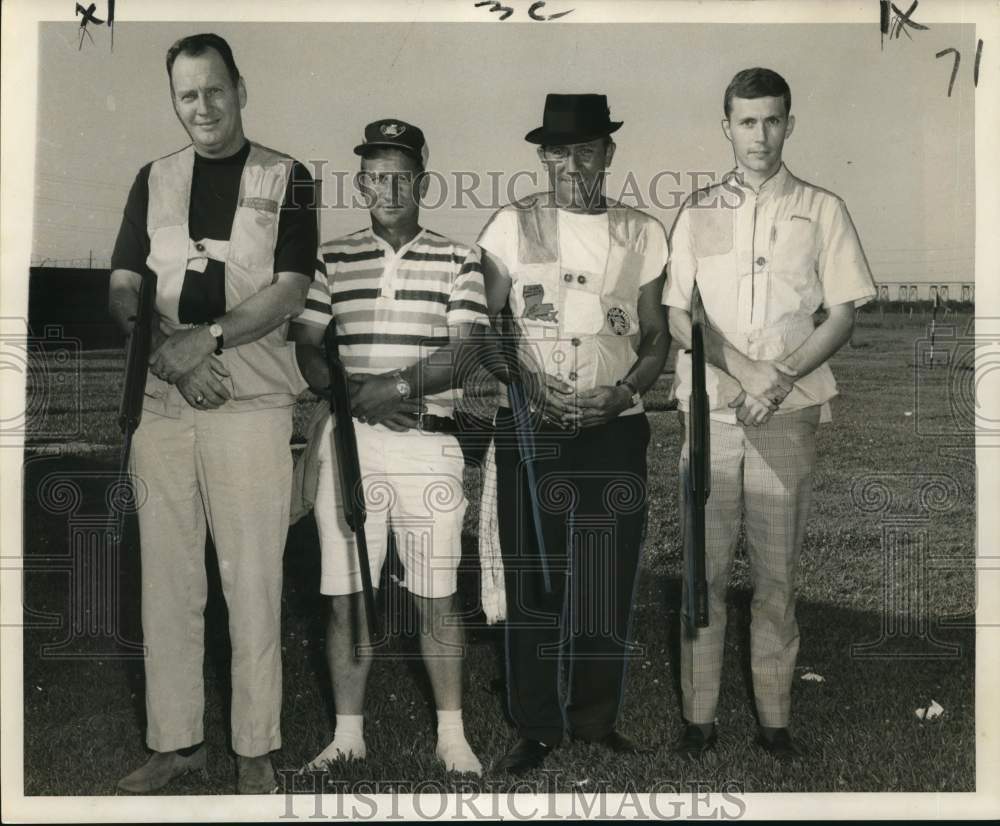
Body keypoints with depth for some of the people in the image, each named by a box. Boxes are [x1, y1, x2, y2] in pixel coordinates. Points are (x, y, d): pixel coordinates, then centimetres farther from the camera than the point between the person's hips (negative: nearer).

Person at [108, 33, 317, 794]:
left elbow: (290, 291, -5)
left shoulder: (285, 179, 4)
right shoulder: (154, 181, 13)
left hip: (252, 405, -3)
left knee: (252, 581, 0)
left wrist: (208, 337, -16)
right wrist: (171, 355, -9)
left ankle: (255, 750, 11)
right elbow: (122, 290, 8)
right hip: (163, 403, 4)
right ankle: (175, 740, 19)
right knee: (166, 580, 7)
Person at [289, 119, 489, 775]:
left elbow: (463, 349, -3)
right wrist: (356, 397, -10)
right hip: (348, 440, 2)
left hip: (429, 440, -1)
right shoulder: (332, 260, 10)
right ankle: (349, 733, 18)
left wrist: (394, 385, -15)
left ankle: (452, 734, 15)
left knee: (438, 597, 2)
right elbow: (306, 349, 6)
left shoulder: (457, 260, 6)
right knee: (347, 594, 5)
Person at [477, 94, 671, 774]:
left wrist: (624, 393, -10)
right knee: (533, 581, 2)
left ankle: (598, 718, 22)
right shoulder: (513, 226, 1)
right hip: (531, 427, -1)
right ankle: (537, 727, 15)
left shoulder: (643, 233, 6)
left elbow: (658, 337, 8)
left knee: (609, 584, 6)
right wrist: (530, 386, -13)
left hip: (616, 428, 1)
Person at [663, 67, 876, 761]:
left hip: (789, 415, -1)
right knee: (704, 570, 1)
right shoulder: (698, 211, 10)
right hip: (711, 410, 1)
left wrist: (782, 376, -12)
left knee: (778, 574, 3)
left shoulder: (823, 210, 7)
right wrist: (744, 370, -10)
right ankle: (700, 716, 10)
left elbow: (843, 315, 3)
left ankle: (775, 718, 13)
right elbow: (677, 314, 4)